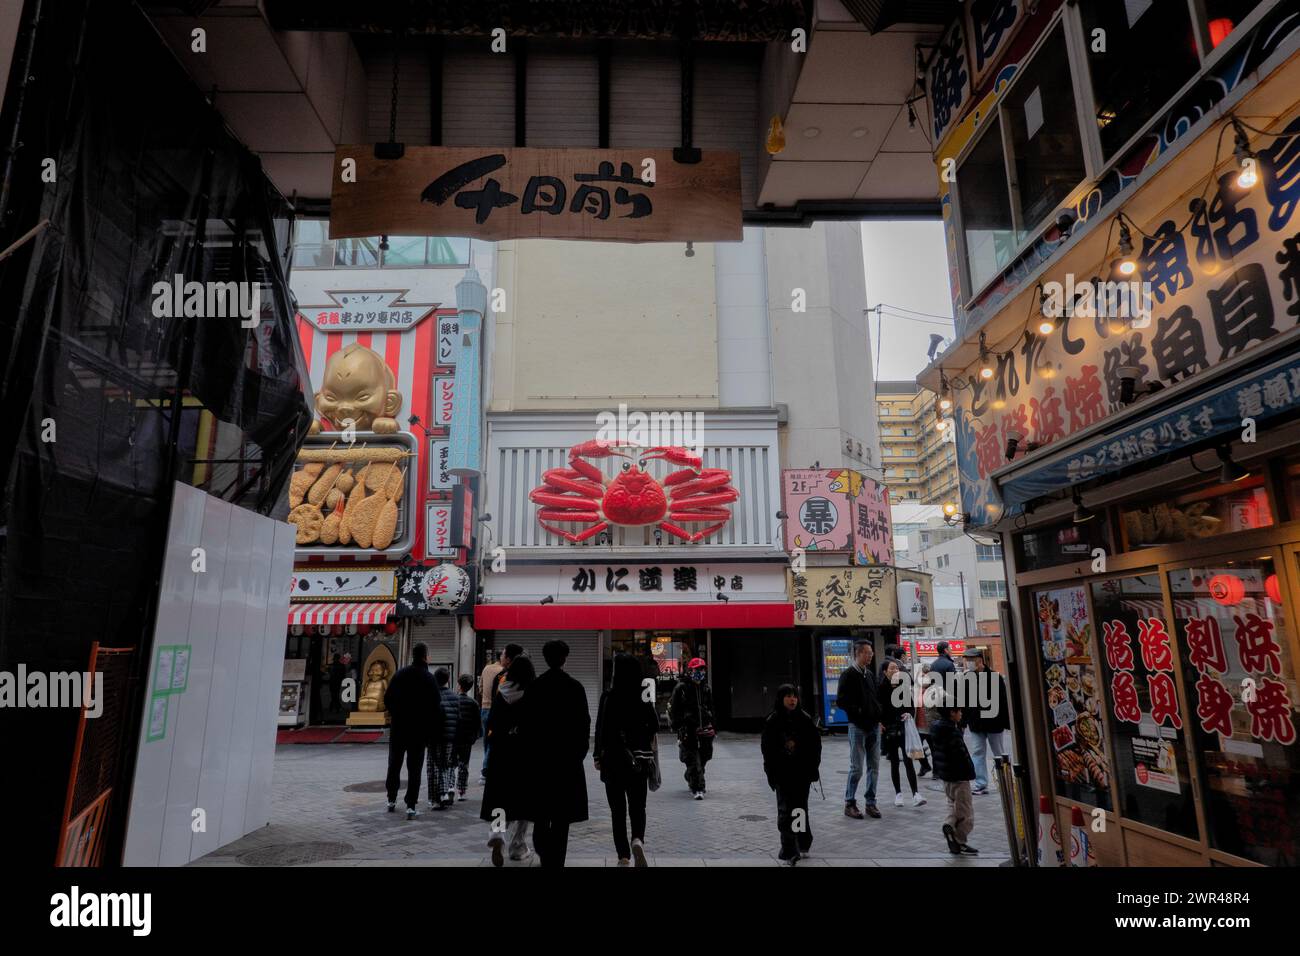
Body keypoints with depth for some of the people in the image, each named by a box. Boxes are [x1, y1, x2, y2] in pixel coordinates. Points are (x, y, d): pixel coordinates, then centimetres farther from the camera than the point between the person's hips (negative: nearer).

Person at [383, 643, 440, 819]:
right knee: (414, 768, 3)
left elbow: (387, 699, 3)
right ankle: (411, 806, 0)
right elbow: (435, 708, -12)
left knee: (394, 765, 18)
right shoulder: (429, 679, -11)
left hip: (398, 727, 3)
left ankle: (391, 800, 26)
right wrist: (431, 731, -2)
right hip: (418, 730, -3)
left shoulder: (399, 674, 1)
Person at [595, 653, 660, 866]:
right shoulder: (644, 698, -6)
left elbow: (601, 728, -10)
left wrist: (598, 756, 1)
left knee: (618, 808, 10)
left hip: (612, 759, -1)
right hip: (638, 760, 1)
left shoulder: (608, 697, -11)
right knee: (637, 806, 12)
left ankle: (624, 856, 11)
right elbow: (654, 726, -1)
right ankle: (638, 840, -13)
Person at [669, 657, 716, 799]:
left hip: (704, 729, 6)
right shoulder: (681, 688, -5)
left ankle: (690, 778, 34)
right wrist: (676, 727, -9)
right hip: (687, 730, -5)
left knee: (702, 758, 11)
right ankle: (697, 788, -5)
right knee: (693, 760, -8)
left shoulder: (706, 689, 13)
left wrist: (713, 727, 20)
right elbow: (674, 709, -5)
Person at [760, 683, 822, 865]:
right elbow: (767, 749, -1)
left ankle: (803, 845, 31)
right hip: (782, 774, -1)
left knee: (800, 808, 11)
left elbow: (815, 745, 3)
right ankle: (789, 852, 4)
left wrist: (812, 768, -2)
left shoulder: (805, 719, -2)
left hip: (802, 773, 1)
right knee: (785, 811, -1)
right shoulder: (772, 721, -4)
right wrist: (772, 773, -5)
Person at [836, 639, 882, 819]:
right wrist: (858, 710, -16)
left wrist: (878, 715, 7)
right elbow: (841, 702, -13)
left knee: (874, 767, 9)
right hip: (858, 727, -7)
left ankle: (870, 802, 19)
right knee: (856, 768, -2)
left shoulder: (870, 674, 13)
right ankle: (849, 803, 11)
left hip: (873, 726, 7)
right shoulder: (848, 675, -9)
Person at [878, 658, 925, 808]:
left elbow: (911, 705, 9)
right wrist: (880, 723, -14)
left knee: (908, 761, -7)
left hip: (904, 728, 1)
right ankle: (898, 794, 19)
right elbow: (878, 709, -2)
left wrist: (909, 714, -11)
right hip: (889, 729, -1)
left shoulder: (904, 686, 1)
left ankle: (915, 795, -7)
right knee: (894, 762, 9)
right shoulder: (882, 688, -5)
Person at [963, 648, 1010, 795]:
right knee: (978, 753, 2)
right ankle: (981, 784, 5)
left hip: (993, 722, -3)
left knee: (999, 753, 10)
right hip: (975, 724, 4)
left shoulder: (995, 677, -8)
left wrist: (1006, 722, -11)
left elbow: (1004, 701, -8)